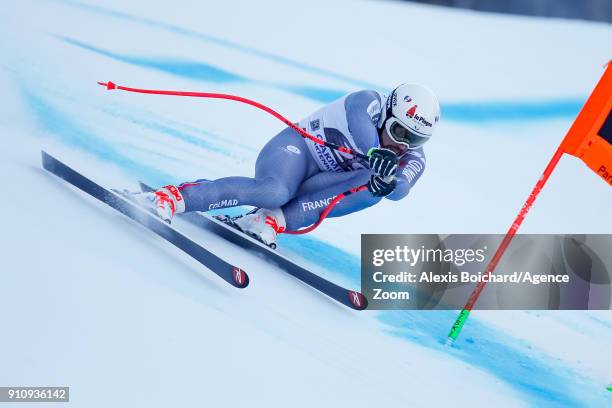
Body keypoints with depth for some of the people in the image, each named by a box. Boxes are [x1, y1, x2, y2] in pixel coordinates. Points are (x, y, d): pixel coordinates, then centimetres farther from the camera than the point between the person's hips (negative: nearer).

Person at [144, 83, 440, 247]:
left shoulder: (413, 159, -4)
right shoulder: (369, 102, -14)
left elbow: (400, 189, -26)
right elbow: (359, 120, -39)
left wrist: (388, 182, -49)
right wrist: (376, 153, -57)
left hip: (323, 183, 5)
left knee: (371, 189, -25)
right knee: (274, 192, -38)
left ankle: (275, 221, -31)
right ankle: (174, 197, -33)